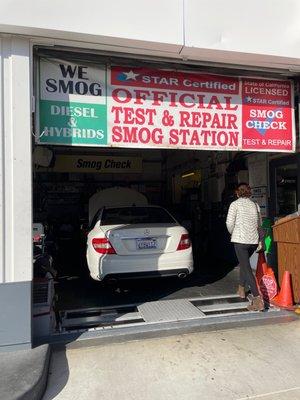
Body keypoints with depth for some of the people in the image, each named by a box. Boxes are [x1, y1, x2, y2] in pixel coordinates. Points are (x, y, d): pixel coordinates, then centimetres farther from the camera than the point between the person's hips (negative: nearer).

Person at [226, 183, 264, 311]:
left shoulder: (235, 204, -4)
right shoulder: (255, 205, 10)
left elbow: (229, 223, -10)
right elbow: (259, 223, 15)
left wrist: (232, 233, 9)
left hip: (240, 240, -6)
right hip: (254, 240, 6)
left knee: (247, 268, -6)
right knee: (244, 263, 27)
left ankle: (258, 300, -13)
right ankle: (241, 289, 39)